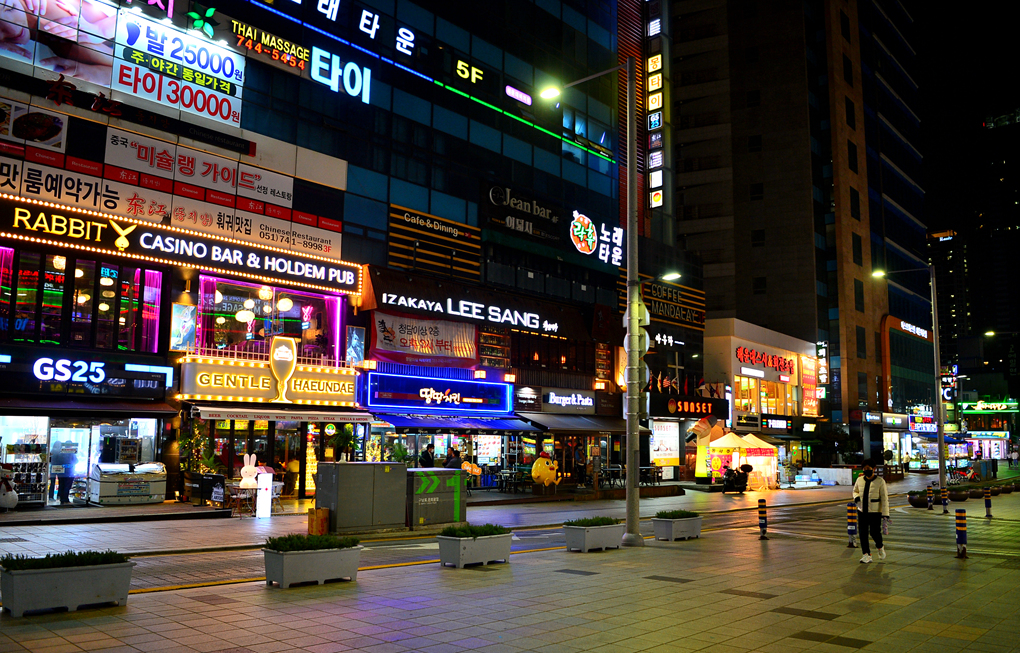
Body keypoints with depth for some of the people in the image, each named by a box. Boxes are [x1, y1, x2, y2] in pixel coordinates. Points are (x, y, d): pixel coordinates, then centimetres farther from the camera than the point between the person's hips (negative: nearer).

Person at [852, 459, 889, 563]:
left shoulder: (880, 481, -7)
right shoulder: (860, 479, 5)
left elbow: (884, 498, -6)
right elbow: (855, 490, 21)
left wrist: (885, 513, -11)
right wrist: (856, 496, -4)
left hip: (875, 512, -4)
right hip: (862, 511, 4)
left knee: (874, 532, -4)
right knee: (863, 533, 2)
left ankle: (880, 547, 28)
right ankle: (866, 555, 10)